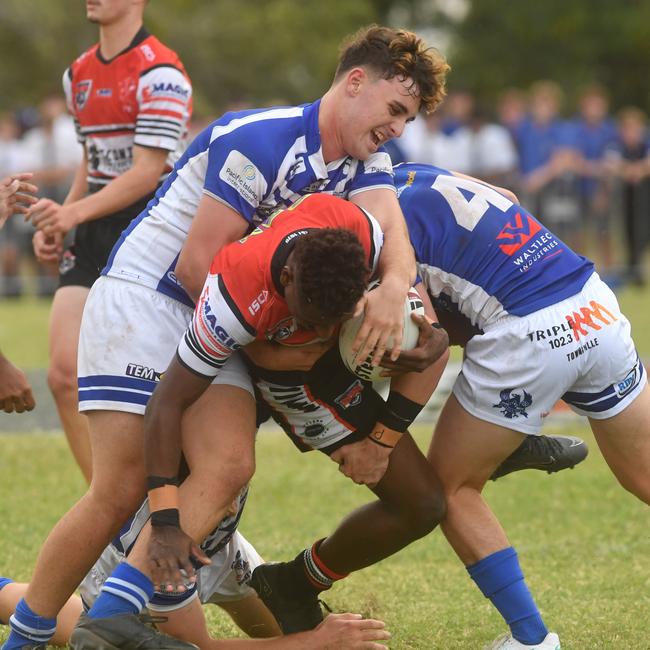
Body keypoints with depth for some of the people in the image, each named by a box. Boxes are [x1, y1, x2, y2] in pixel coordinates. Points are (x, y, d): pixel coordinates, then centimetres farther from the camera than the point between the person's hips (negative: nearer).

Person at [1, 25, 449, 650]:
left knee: (228, 467, -16)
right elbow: (198, 265, -20)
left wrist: (393, 288, -38)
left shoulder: (365, 165, 5)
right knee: (120, 492, -13)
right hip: (142, 296, -7)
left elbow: (391, 229, -15)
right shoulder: (260, 139, -20)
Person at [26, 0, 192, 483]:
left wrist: (75, 213, -29)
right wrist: (56, 225, 12)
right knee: (65, 375, -3)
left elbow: (146, 172, -20)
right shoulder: (79, 75, 14)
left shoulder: (159, 72, -13)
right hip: (92, 241, 8)